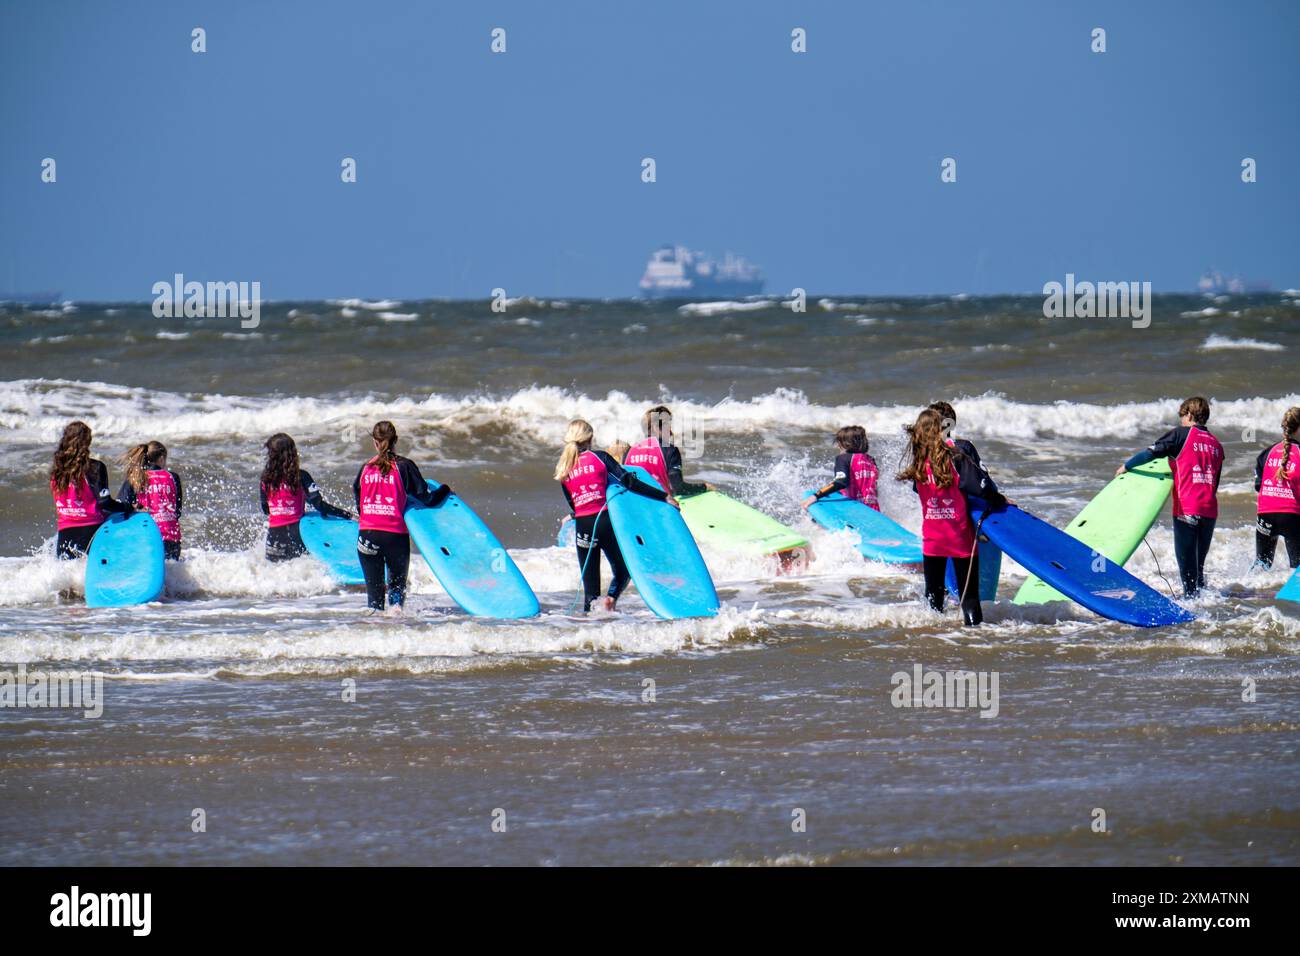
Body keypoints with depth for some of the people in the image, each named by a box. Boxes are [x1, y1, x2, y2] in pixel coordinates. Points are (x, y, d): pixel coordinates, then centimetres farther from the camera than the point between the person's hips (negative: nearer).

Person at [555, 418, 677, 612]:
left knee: (589, 577, 10)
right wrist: (664, 496, -5)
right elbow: (629, 482, -8)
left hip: (582, 526, 2)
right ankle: (612, 595, -15)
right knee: (623, 569, 13)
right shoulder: (600, 458, -2)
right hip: (605, 521, -2)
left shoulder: (563, 469, 7)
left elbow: (571, 504, 12)